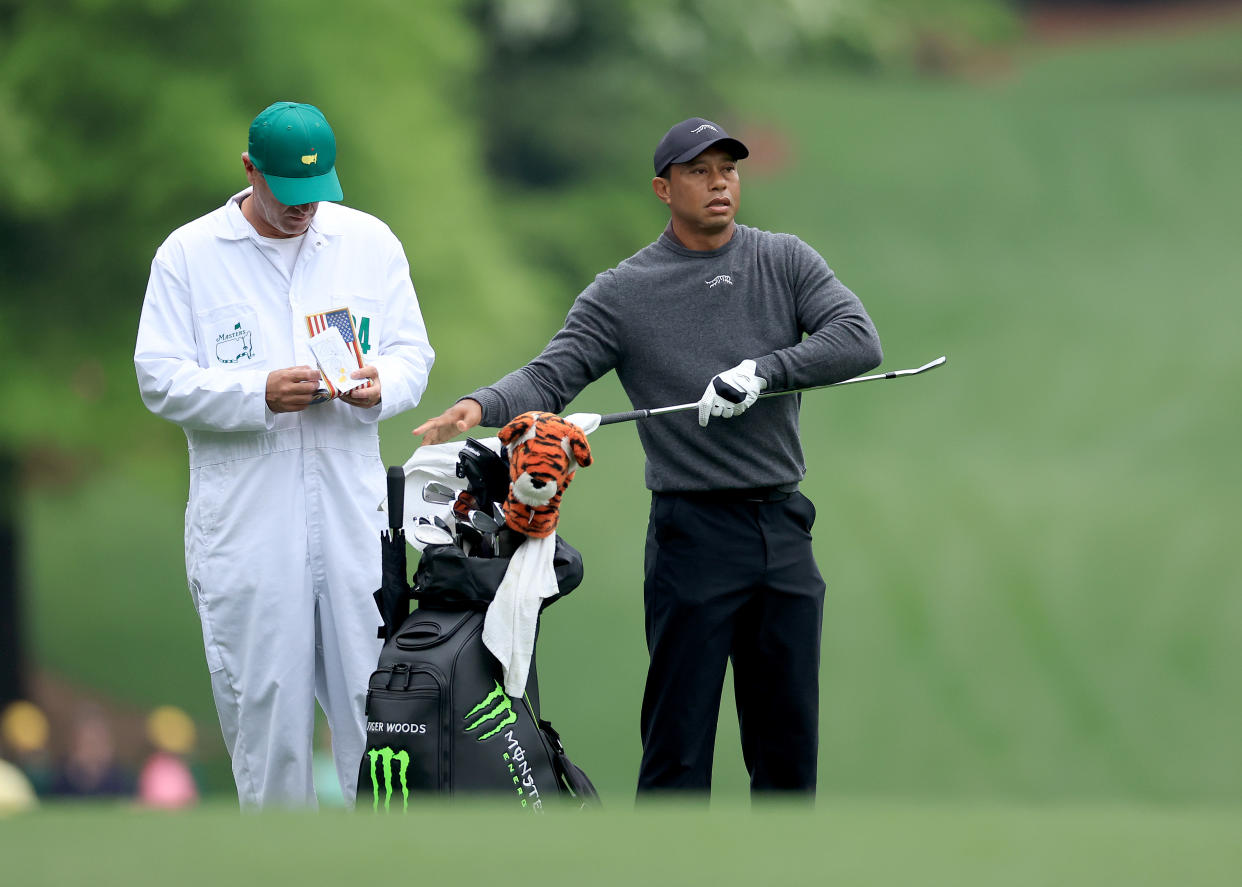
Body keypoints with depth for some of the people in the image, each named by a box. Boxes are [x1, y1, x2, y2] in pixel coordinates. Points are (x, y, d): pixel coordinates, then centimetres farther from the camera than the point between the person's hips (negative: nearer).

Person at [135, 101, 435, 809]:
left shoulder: (369, 241, 9)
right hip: (245, 522, -2)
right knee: (265, 700, 1)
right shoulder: (189, 254, 2)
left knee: (374, 694, -1)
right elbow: (162, 379, -2)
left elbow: (413, 351, 13)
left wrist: (384, 383, -11)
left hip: (353, 511, 2)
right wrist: (261, 393, -17)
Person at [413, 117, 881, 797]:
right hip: (694, 532, -3)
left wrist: (763, 370, -18)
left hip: (784, 531, 3)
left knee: (789, 742, 10)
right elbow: (550, 377, -9)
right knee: (678, 746, -4)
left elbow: (857, 339, -5)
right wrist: (481, 406, -29)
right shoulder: (621, 293, 0)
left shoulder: (786, 263, 7)